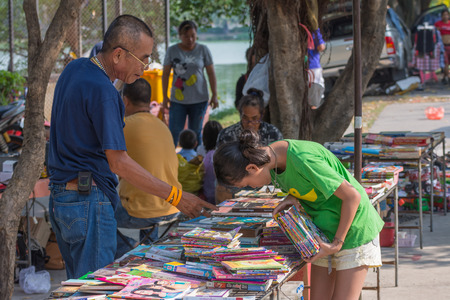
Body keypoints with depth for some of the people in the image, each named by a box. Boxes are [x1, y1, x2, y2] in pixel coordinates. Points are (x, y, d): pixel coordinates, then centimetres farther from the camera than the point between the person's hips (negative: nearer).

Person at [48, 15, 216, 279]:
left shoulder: (75, 69, 9)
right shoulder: (101, 91, -20)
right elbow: (118, 162, -21)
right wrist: (175, 196, -19)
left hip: (60, 196, 10)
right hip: (89, 200, -10)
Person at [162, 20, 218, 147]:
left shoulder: (203, 50, 1)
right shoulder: (172, 51, 1)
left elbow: (211, 73, 4)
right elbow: (165, 74, 5)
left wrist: (214, 95, -1)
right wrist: (165, 97, 2)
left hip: (199, 99, 0)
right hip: (178, 100, 0)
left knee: (195, 133, 6)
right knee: (174, 133, -6)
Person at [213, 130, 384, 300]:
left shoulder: (302, 160, -30)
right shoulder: (270, 155, -4)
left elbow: (352, 196, -23)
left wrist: (337, 243, -19)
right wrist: (292, 197, -6)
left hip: (354, 228, -8)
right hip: (325, 229, 8)